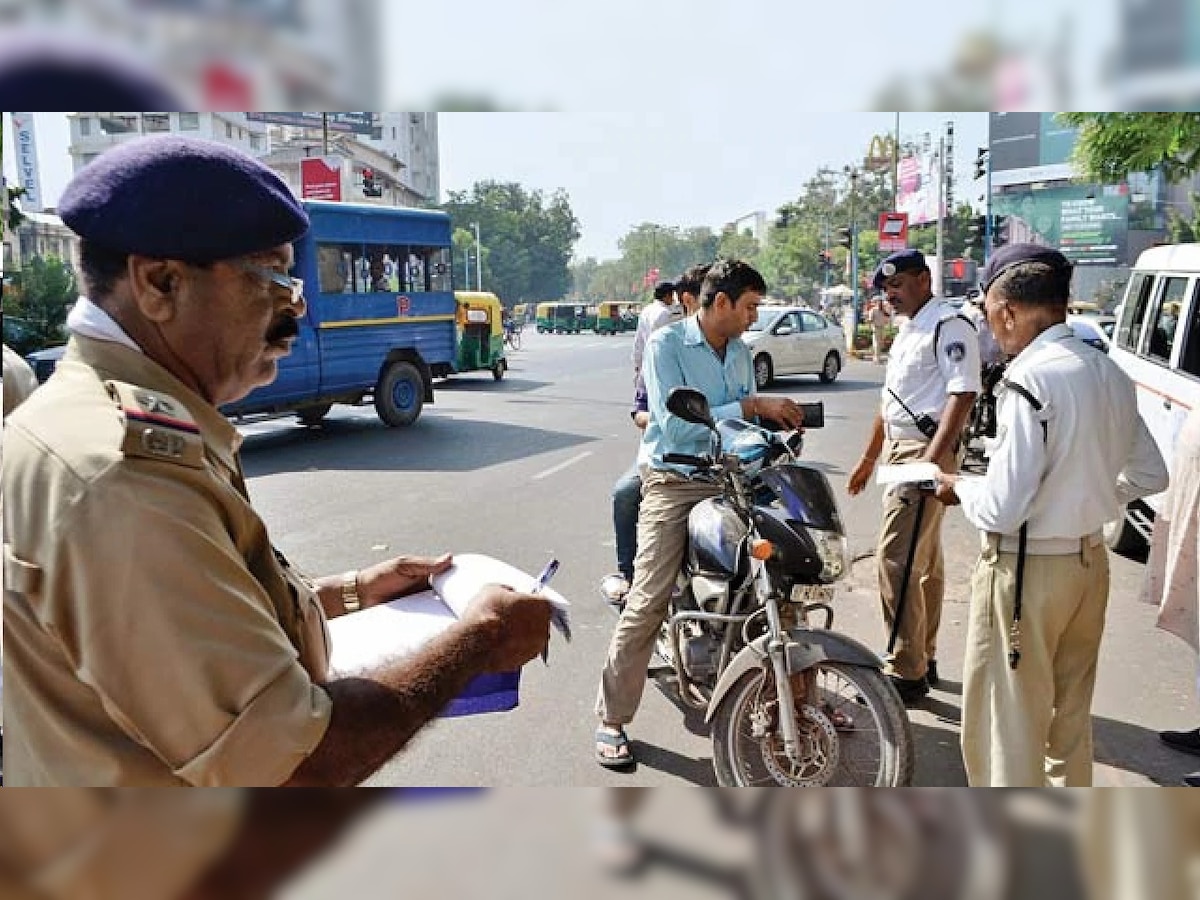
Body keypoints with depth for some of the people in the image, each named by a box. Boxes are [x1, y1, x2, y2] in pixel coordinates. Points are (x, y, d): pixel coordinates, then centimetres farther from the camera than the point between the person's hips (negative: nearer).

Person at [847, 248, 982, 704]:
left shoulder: (949, 326, -11)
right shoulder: (907, 330, 19)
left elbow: (963, 395, -20)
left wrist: (932, 459, -27)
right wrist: (869, 457, 27)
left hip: (925, 453, -10)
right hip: (899, 452, 10)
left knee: (896, 559, -12)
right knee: (924, 561, 15)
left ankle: (906, 672, -4)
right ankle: (925, 659, 25)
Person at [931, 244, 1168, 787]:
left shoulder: (1029, 380, -22)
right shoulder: (1109, 372, 3)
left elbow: (1002, 509, -23)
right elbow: (1150, 476, 13)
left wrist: (959, 488, -4)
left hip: (1027, 568, -8)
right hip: (1091, 560, 8)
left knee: (1009, 724, 6)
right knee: (1070, 715, 24)